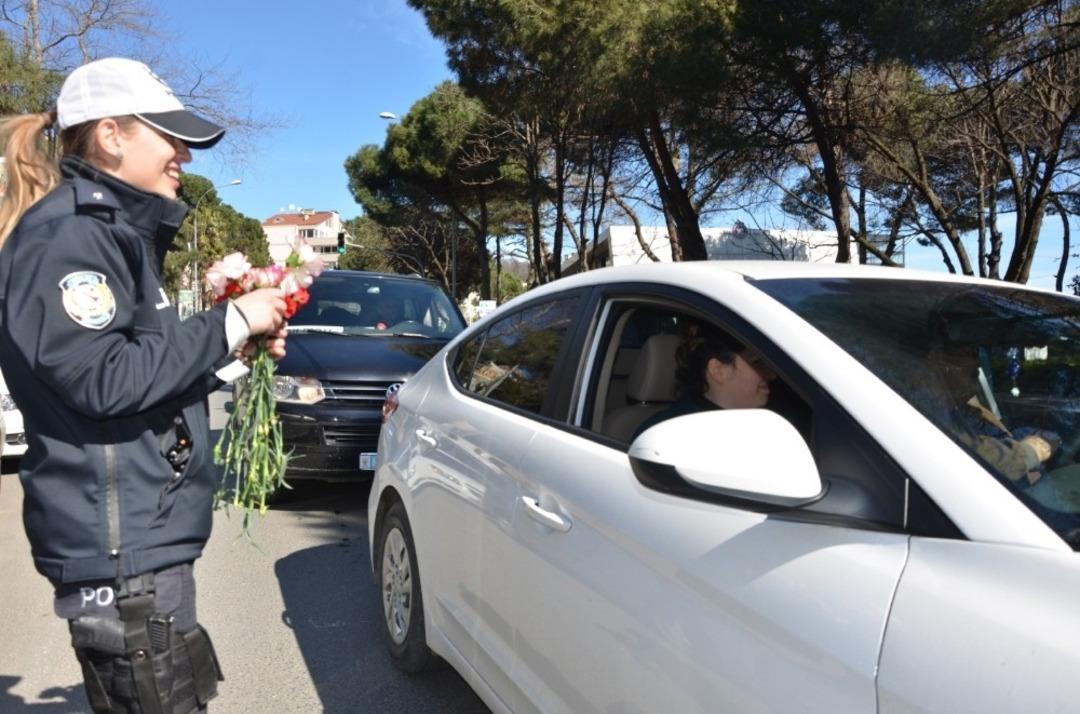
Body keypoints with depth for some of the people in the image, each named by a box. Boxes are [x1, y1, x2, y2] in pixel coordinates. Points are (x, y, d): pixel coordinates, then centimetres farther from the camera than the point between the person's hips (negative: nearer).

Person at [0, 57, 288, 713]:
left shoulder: (113, 230, 16)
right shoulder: (65, 234, -14)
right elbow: (105, 379, -23)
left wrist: (236, 345, 7)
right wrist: (228, 325, -17)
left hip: (141, 536, 10)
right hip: (121, 546, -10)